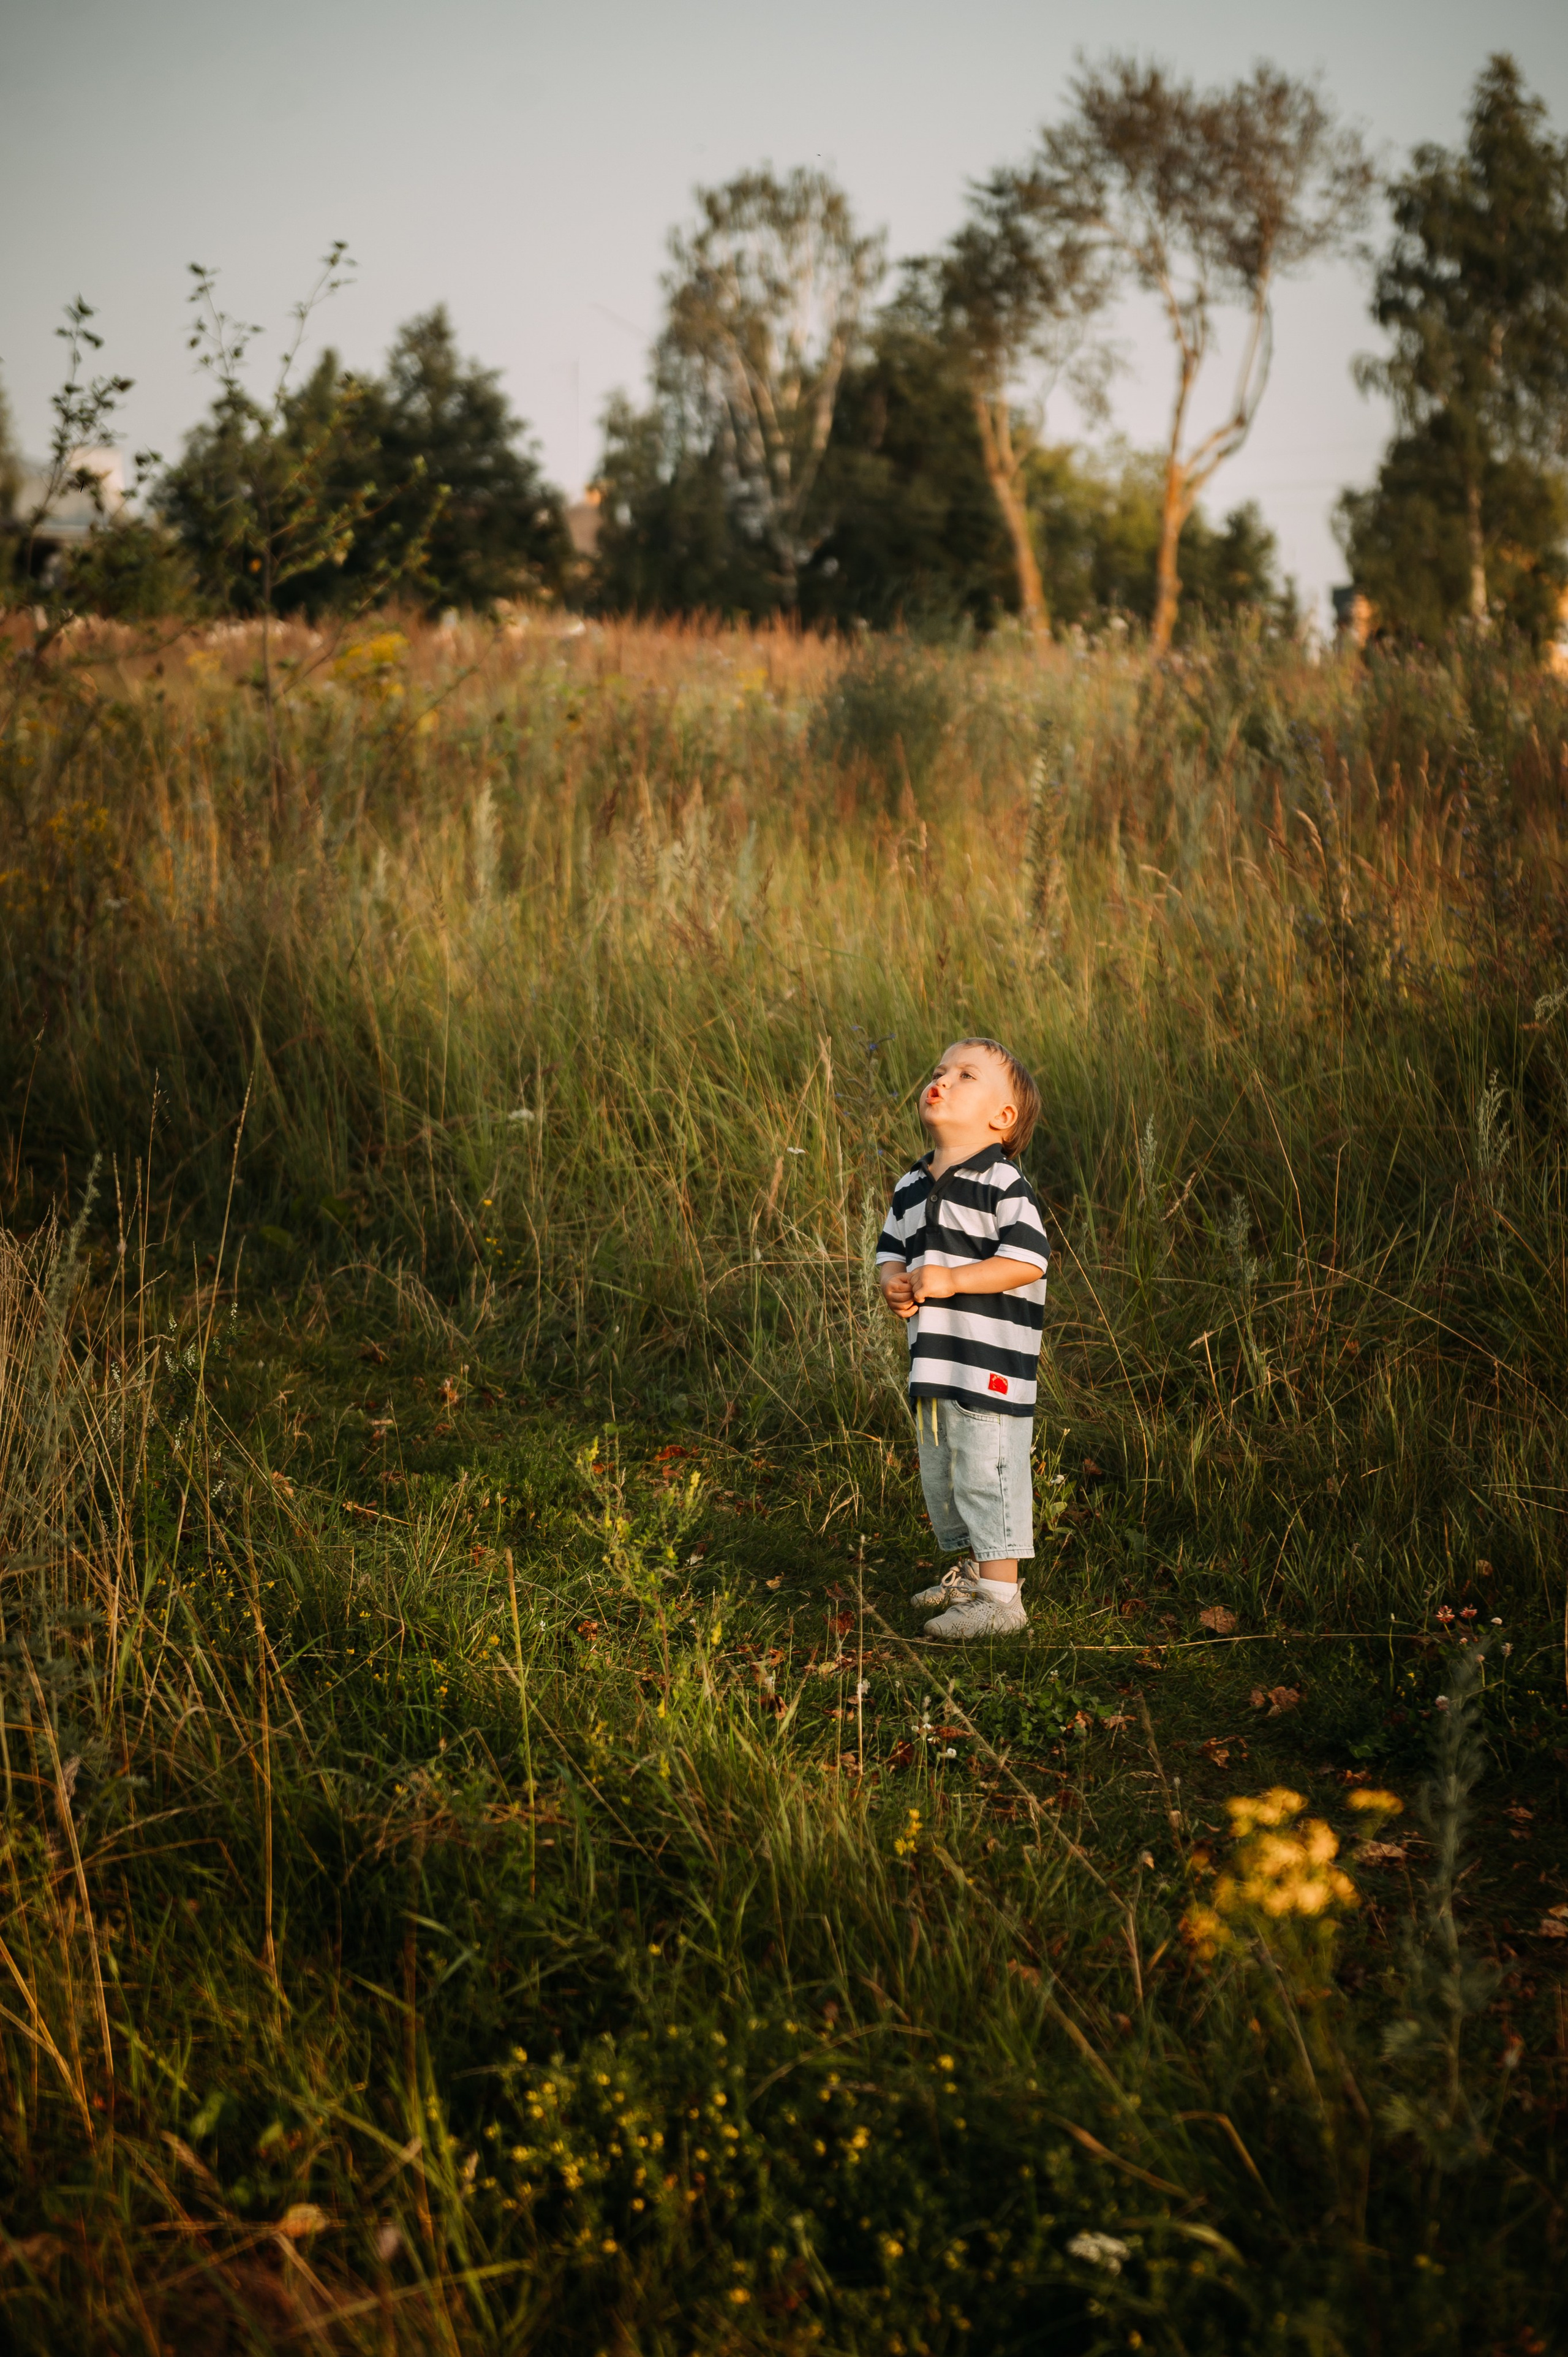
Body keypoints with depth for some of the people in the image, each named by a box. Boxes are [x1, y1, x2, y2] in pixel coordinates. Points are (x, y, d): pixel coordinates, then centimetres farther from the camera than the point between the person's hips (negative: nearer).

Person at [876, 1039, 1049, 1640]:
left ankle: (1001, 1600, 1)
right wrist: (894, 1282, -4)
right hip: (933, 1364, 8)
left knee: (988, 1475, -7)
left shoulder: (1004, 1184, -12)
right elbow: (891, 1249, 19)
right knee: (941, 1475, 18)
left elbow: (1028, 1260, -19)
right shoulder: (912, 1187, 12)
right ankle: (975, 1573, 36)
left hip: (990, 1365, -8)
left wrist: (952, 1280, -24)